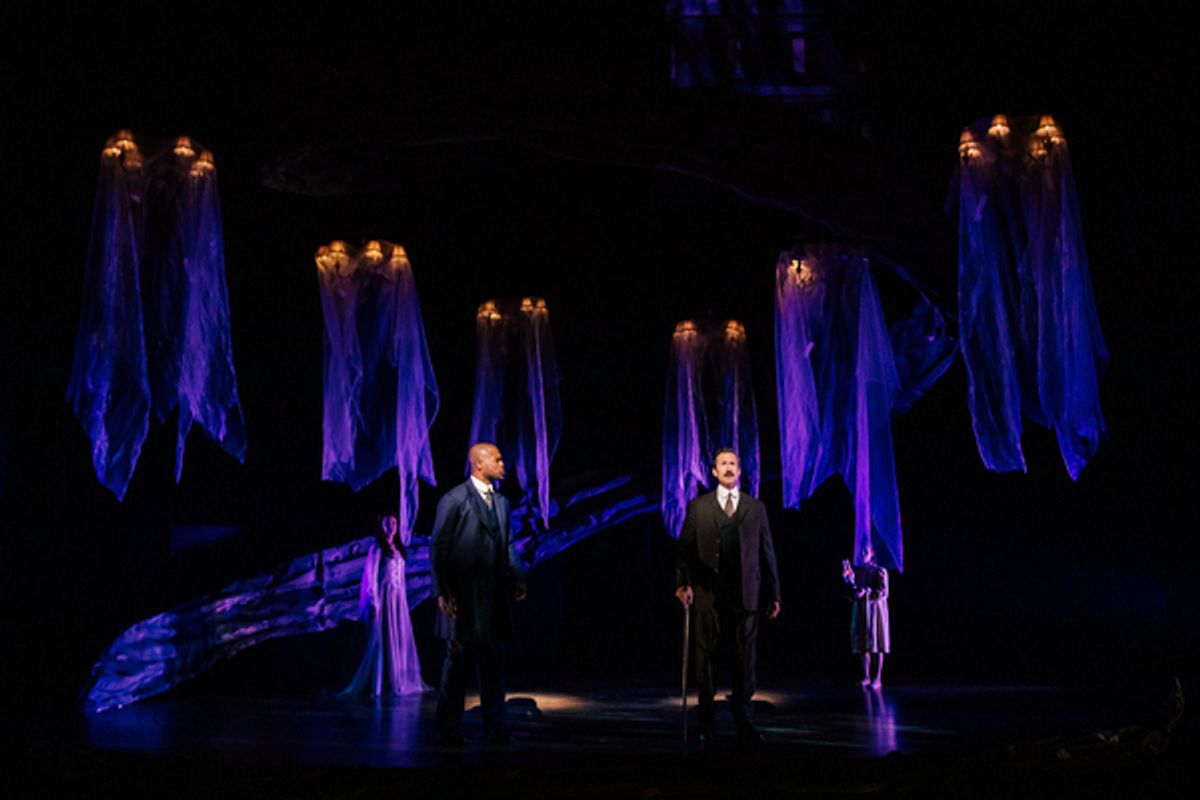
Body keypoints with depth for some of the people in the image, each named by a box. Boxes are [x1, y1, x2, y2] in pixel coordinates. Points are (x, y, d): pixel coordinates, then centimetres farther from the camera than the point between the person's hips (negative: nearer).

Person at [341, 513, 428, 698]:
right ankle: (383, 683, -2)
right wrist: (374, 602, -14)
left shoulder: (398, 548, 15)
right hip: (384, 597, -7)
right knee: (384, 639, -5)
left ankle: (402, 680, 11)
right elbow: (371, 576, -9)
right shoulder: (377, 549, -4)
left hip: (399, 598, 7)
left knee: (402, 638, 6)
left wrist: (402, 596, 11)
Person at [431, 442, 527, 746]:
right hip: (463, 595, -6)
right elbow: (439, 547, -9)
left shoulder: (501, 502, 13)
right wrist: (443, 592, -14)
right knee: (457, 660, 3)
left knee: (493, 661, 9)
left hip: (494, 595, 6)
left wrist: (517, 577, 3)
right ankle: (449, 729, 13)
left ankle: (495, 726, 16)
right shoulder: (454, 499, -7)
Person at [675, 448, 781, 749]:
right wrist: (683, 583, -11)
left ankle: (744, 721, 11)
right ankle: (706, 722, 11)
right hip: (708, 594, -1)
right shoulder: (698, 507, 8)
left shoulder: (756, 507, 11)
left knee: (745, 659, 3)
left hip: (746, 594, 1)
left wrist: (773, 593, 7)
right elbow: (685, 548, 3)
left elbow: (767, 552, 10)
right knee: (705, 658, 2)